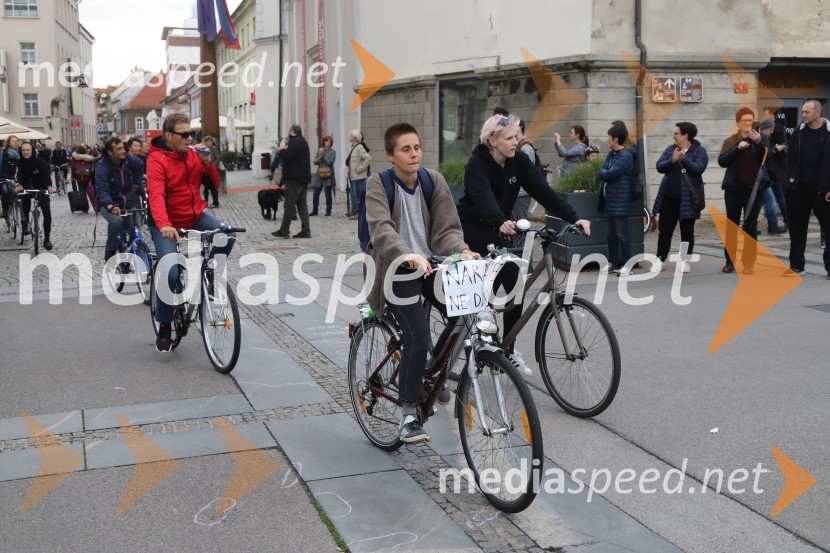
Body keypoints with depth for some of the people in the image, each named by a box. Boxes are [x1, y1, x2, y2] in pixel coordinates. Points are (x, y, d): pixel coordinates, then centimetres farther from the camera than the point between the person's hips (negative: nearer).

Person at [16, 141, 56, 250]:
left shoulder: (40, 161, -18)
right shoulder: (21, 163, -11)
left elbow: (46, 174, -31)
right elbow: (20, 175, -24)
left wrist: (49, 186, -51)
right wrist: (19, 185, -46)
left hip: (41, 190, -2)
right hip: (28, 188, 2)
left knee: (47, 214, -8)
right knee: (25, 196, -29)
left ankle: (47, 239, 4)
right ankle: (25, 221, -6)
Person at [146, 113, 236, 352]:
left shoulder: (193, 155, 1)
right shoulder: (157, 159, -15)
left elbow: (214, 184, 4)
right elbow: (156, 195, -29)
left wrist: (207, 164, -16)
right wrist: (164, 225, -46)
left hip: (195, 216, 5)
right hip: (167, 225, -5)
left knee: (227, 235, -22)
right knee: (170, 272, -20)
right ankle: (164, 326, 2)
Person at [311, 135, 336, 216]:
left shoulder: (332, 152, -1)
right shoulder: (319, 151, 7)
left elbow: (330, 162, -11)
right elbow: (315, 162, 1)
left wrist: (323, 156, -15)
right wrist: (320, 156, -14)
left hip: (328, 175, -3)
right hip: (319, 175, 3)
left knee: (328, 194, 2)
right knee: (316, 194, 4)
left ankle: (328, 211, 12)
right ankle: (314, 210, 16)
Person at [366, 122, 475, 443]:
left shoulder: (434, 181, 2)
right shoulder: (377, 185, -9)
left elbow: (447, 228, -5)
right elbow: (382, 229, -26)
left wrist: (463, 251, -27)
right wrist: (409, 255, -44)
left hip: (431, 266, 4)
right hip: (398, 270, -4)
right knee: (418, 337, -20)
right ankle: (408, 416, -5)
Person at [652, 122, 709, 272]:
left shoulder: (699, 151, -3)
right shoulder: (670, 149, 9)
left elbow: (698, 169, -17)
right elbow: (659, 166, -1)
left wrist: (684, 159, -29)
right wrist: (672, 160, -18)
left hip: (687, 198, -4)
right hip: (668, 197, 4)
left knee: (687, 231, 4)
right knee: (665, 229, 8)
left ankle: (685, 261, 12)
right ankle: (660, 259, 15)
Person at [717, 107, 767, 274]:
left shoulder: (758, 139, 4)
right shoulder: (730, 141, 6)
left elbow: (766, 160, -8)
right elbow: (722, 161, -8)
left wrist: (759, 143, -20)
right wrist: (738, 147, -19)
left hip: (754, 188, -1)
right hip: (734, 188, 1)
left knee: (751, 225, 0)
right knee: (732, 224, 4)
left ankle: (748, 263, 3)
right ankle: (729, 261, 11)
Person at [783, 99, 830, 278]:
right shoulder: (798, 133, 6)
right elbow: (790, 160, 8)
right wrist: (789, 182, -1)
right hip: (799, 188, 3)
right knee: (797, 228, 7)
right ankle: (796, 265, 16)